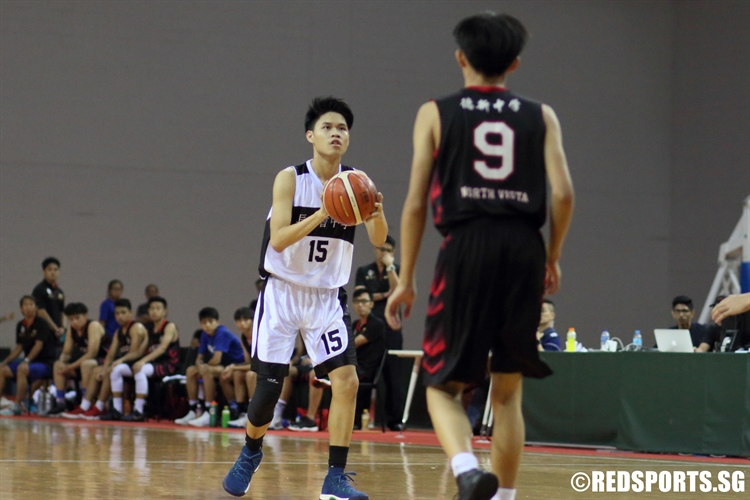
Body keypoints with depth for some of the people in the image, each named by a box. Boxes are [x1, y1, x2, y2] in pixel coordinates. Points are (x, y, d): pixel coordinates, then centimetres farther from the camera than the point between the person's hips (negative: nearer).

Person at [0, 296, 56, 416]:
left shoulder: (41, 324, -10)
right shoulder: (20, 325, 11)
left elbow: (38, 345, -17)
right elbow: (19, 347, 17)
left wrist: (26, 361, -26)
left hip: (45, 362, -8)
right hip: (29, 362, 8)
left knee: (22, 369, -35)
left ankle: (17, 406, -31)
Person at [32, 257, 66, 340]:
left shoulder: (59, 292, 15)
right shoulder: (39, 290, -6)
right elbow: (41, 312, -12)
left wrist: (62, 328, -1)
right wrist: (56, 328, -13)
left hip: (57, 333, 7)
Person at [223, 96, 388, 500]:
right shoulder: (290, 179, -11)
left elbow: (379, 240, -12)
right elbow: (278, 239, -20)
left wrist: (377, 213, -34)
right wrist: (322, 213, -33)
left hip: (327, 297, 2)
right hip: (283, 293, -2)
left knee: (347, 380, -15)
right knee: (269, 385, 0)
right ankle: (250, 454, 29)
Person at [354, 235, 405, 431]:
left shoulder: (397, 270, 10)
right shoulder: (364, 271, 13)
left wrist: (389, 266, -10)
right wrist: (384, 295, -6)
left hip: (390, 328, -1)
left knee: (393, 374, -3)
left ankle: (395, 419, -3)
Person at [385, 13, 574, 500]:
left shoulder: (436, 114, 8)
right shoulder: (540, 116, 11)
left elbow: (416, 203, 3)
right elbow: (563, 193, 0)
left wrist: (406, 280, 9)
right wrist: (553, 258, 15)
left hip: (466, 246, -2)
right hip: (524, 248, 2)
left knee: (443, 386, 5)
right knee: (507, 392, 14)